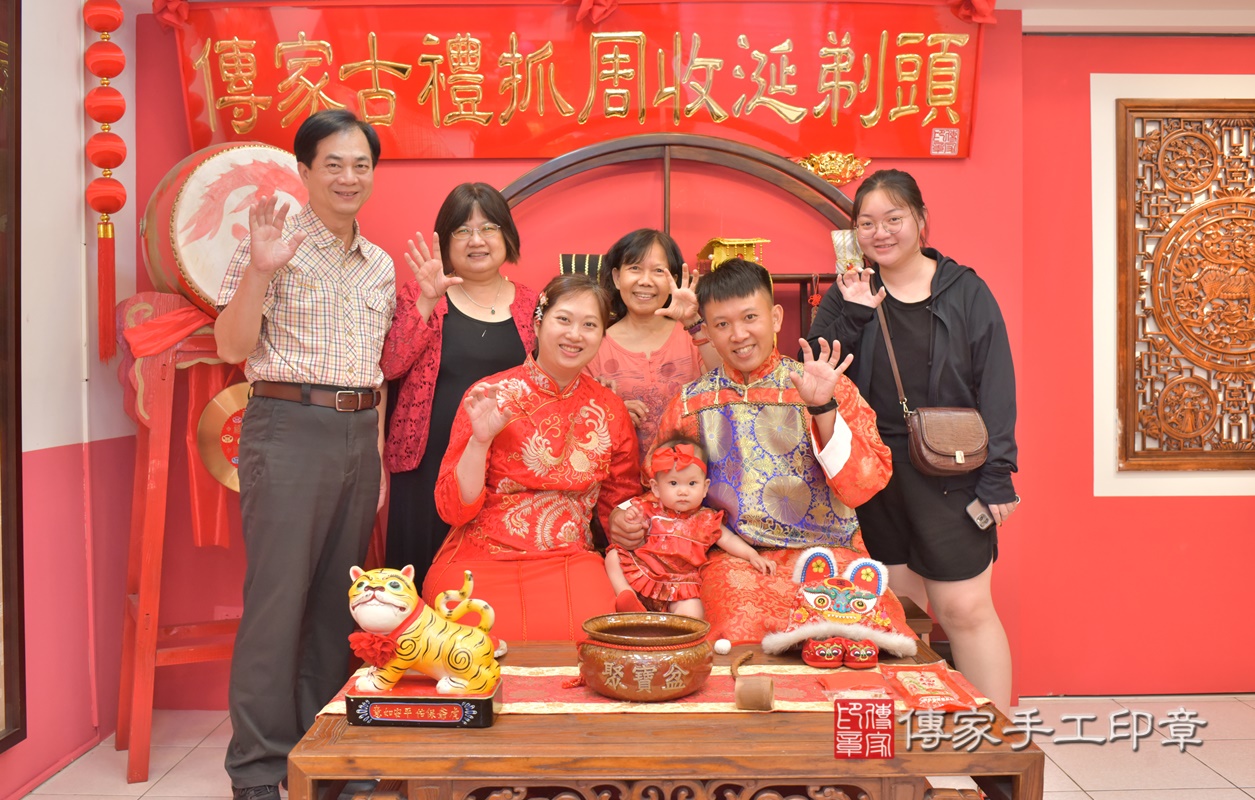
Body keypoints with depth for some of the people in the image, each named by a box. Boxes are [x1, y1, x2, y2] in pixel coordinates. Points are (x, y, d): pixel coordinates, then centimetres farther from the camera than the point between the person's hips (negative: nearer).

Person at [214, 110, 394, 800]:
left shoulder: (380, 265, 16)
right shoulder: (275, 242, -2)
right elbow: (233, 347, -7)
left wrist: (380, 453, 14)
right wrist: (258, 271, -20)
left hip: (359, 433, 6)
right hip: (289, 426, -6)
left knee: (338, 599, 11)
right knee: (277, 596, -4)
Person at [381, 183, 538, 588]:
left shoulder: (531, 305, 9)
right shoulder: (419, 295, 5)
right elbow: (390, 366, -9)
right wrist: (427, 300, -17)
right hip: (428, 465, -1)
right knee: (423, 580, 2)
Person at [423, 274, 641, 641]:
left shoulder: (609, 410, 6)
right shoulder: (490, 396, -2)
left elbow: (621, 505, 20)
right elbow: (454, 509, -5)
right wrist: (480, 439, -18)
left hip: (570, 562, 2)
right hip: (481, 562, -2)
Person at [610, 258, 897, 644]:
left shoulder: (828, 389, 4)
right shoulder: (690, 405, 11)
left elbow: (864, 486, -5)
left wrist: (823, 409, -16)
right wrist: (623, 519, 0)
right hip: (733, 557, 0)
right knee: (742, 631, -31)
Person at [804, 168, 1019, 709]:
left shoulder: (965, 291, 1)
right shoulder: (849, 295, 7)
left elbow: (995, 386, -2)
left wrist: (996, 475, -8)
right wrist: (850, 314, -14)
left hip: (948, 473, -2)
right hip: (871, 475, 3)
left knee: (965, 608, -1)